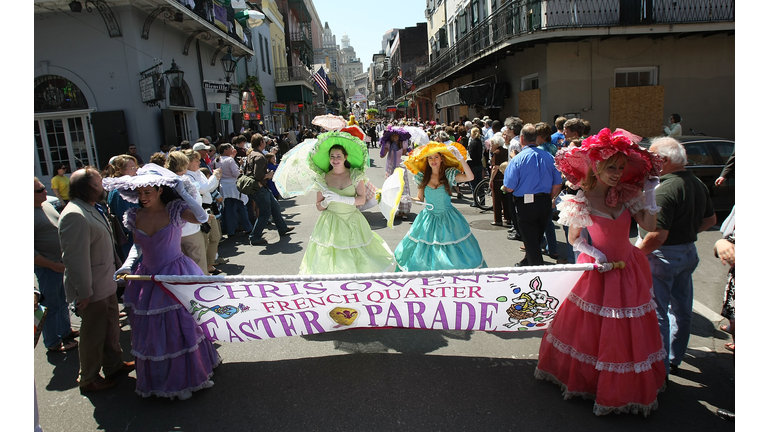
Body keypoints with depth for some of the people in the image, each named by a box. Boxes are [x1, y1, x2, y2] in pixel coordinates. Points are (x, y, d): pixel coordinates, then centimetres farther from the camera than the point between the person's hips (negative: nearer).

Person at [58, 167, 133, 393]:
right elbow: (75, 258, -27)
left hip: (107, 282, 10)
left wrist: (118, 266, 23)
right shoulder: (75, 215, -25)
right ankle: (88, 379, 26)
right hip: (92, 289, -10)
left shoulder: (92, 209, 9)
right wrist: (84, 292, -24)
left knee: (111, 326, 22)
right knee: (93, 334, 8)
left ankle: (114, 365, 40)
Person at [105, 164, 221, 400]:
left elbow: (201, 217, -31)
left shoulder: (174, 211, -12)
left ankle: (186, 377, 25)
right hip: (148, 278, 5)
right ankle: (158, 378, 33)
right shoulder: (137, 216, 3)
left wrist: (182, 192, -29)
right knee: (150, 330, 12)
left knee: (181, 326, 4)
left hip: (175, 275, -5)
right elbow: (137, 246, 14)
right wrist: (127, 265, -2)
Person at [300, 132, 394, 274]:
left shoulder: (356, 175, 0)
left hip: (352, 223, 0)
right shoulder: (324, 178, 2)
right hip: (331, 224, 0)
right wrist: (326, 201, -17)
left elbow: (362, 200, -10)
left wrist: (339, 198, -20)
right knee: (330, 264, -3)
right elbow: (319, 206, 5)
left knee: (357, 260, 0)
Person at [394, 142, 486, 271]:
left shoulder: (449, 175, -5)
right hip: (429, 220, 2)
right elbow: (420, 199, 9)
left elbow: (470, 177, -20)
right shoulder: (423, 177, 2)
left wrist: (460, 158, -25)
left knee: (452, 253, 2)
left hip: (448, 220, -2)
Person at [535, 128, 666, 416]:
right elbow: (573, 240, -2)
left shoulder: (625, 195, -2)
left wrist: (649, 194, -12)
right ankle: (584, 378, 33)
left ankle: (623, 388, 34)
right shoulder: (581, 202, -11)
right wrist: (593, 252, -18)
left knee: (627, 333, 12)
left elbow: (649, 225, -7)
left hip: (628, 272, 4)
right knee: (590, 329, 8)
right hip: (596, 271, -3)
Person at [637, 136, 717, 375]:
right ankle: (674, 360, 34)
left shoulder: (665, 189, -24)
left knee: (656, 314, 1)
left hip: (663, 256, -9)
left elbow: (657, 235, -29)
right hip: (689, 253, 9)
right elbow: (710, 219, 18)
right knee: (682, 311, 19)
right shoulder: (698, 184, 5)